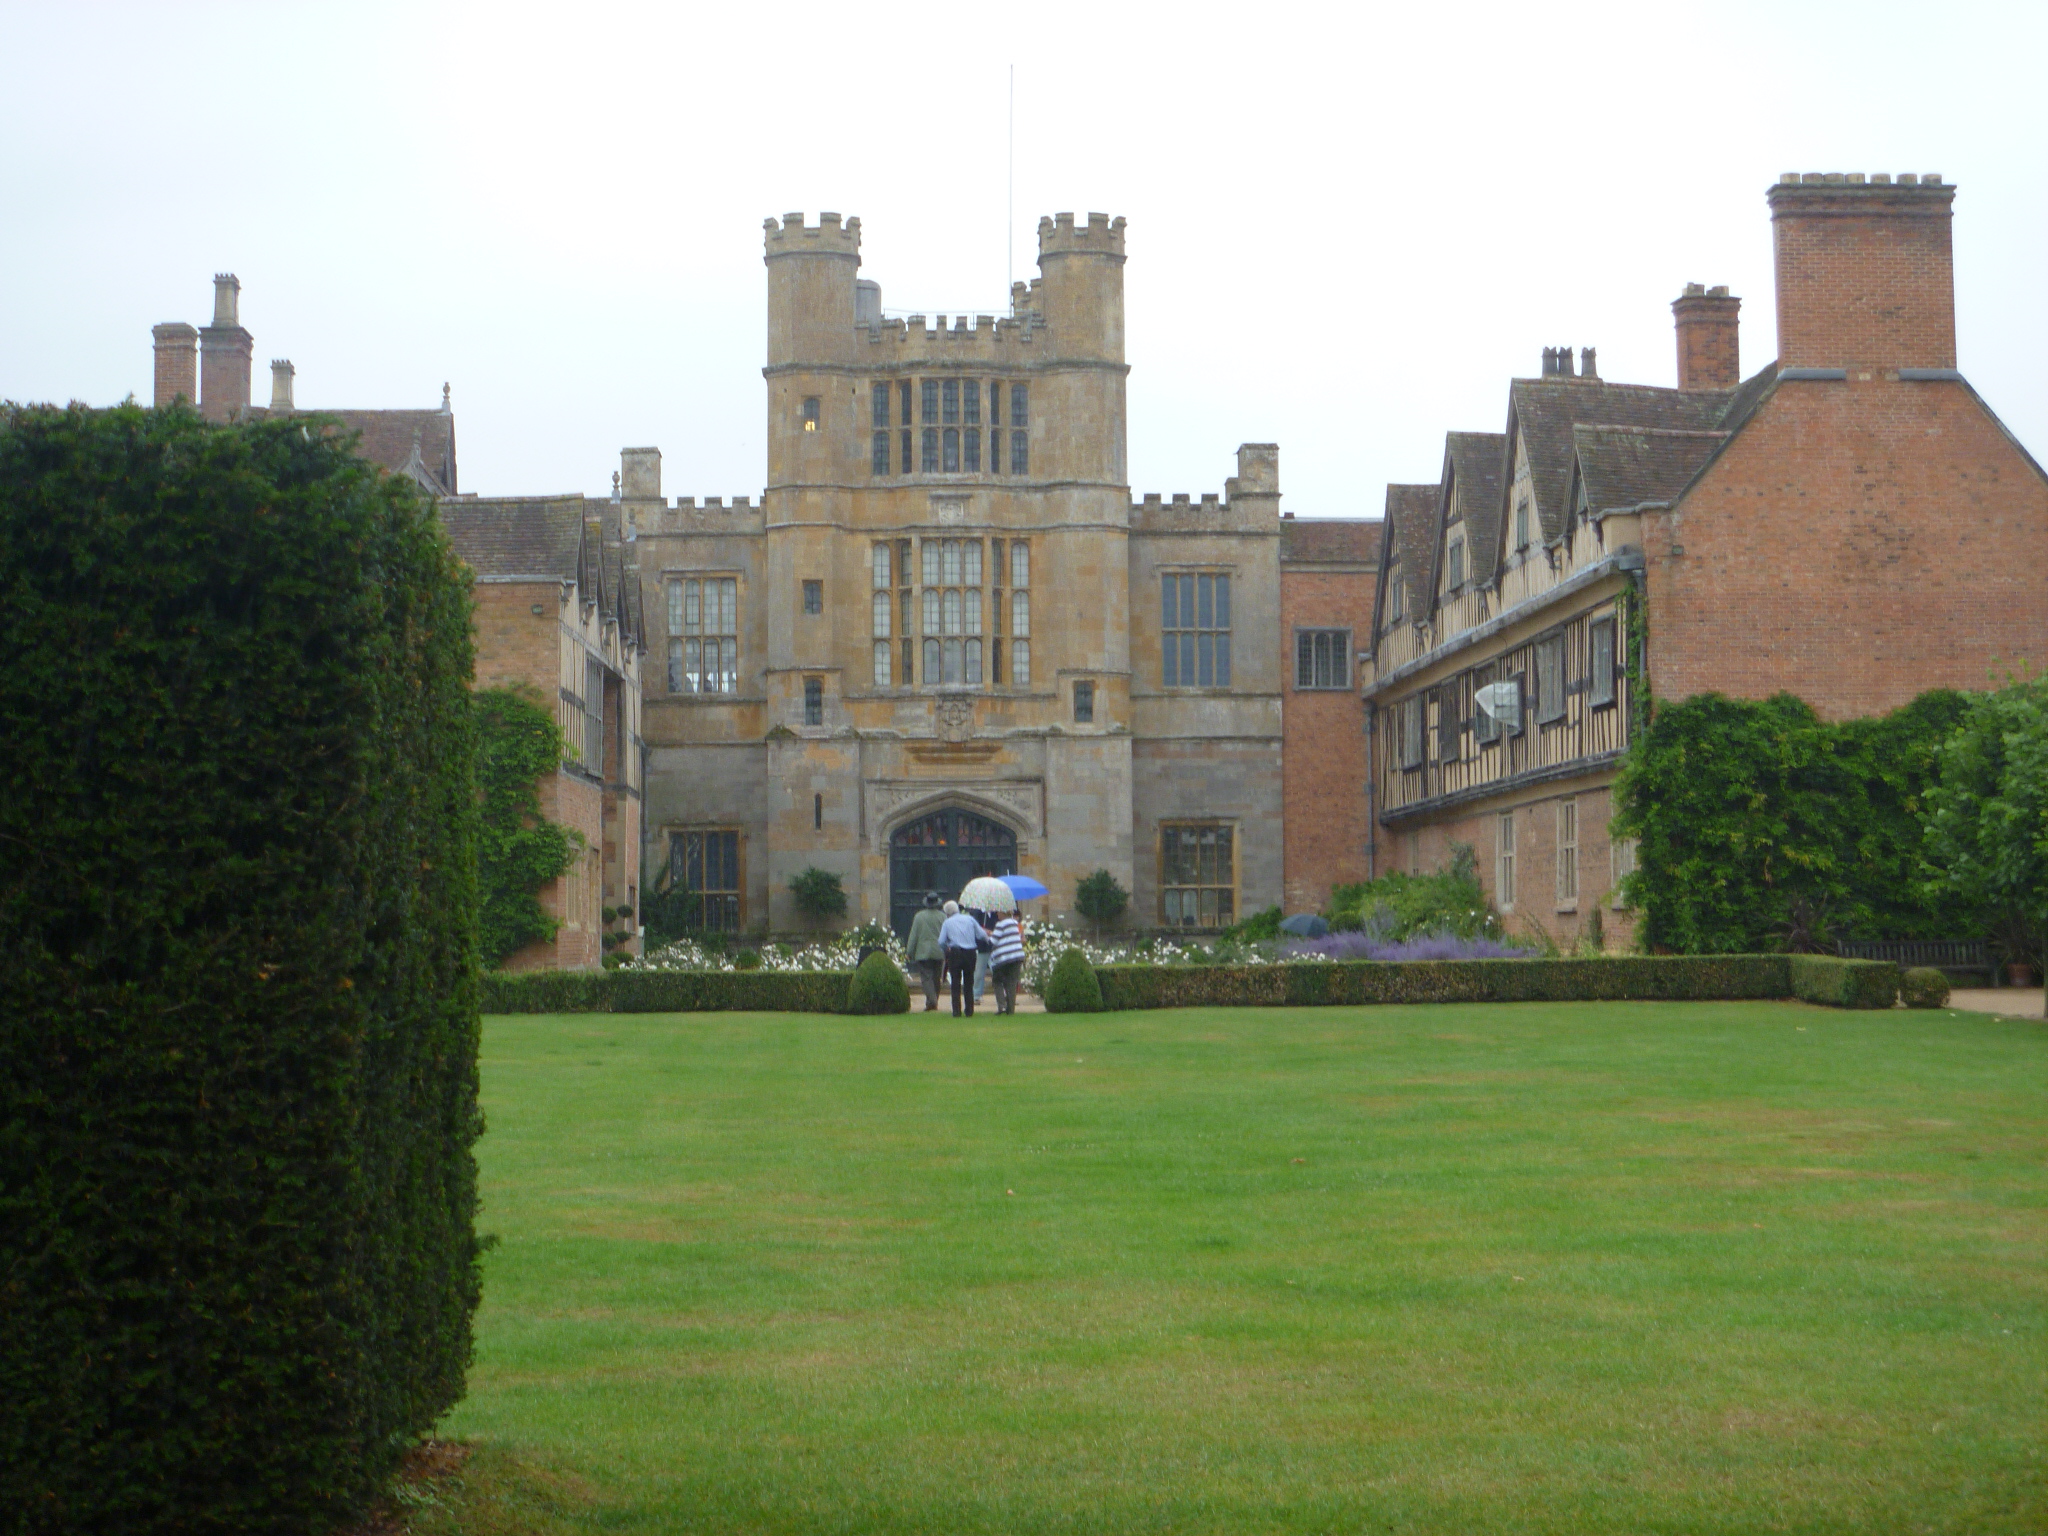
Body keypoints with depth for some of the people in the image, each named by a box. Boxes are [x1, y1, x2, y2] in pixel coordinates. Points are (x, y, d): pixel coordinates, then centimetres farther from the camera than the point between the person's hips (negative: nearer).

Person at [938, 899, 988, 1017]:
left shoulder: (947, 923, 3)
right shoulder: (970, 919, 7)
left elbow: (941, 942, -4)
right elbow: (982, 935, 2)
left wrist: (946, 950, 15)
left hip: (955, 953, -2)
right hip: (970, 953, 2)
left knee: (955, 984, 3)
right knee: (969, 983, 11)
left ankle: (956, 1012, -3)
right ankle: (969, 1011, 11)